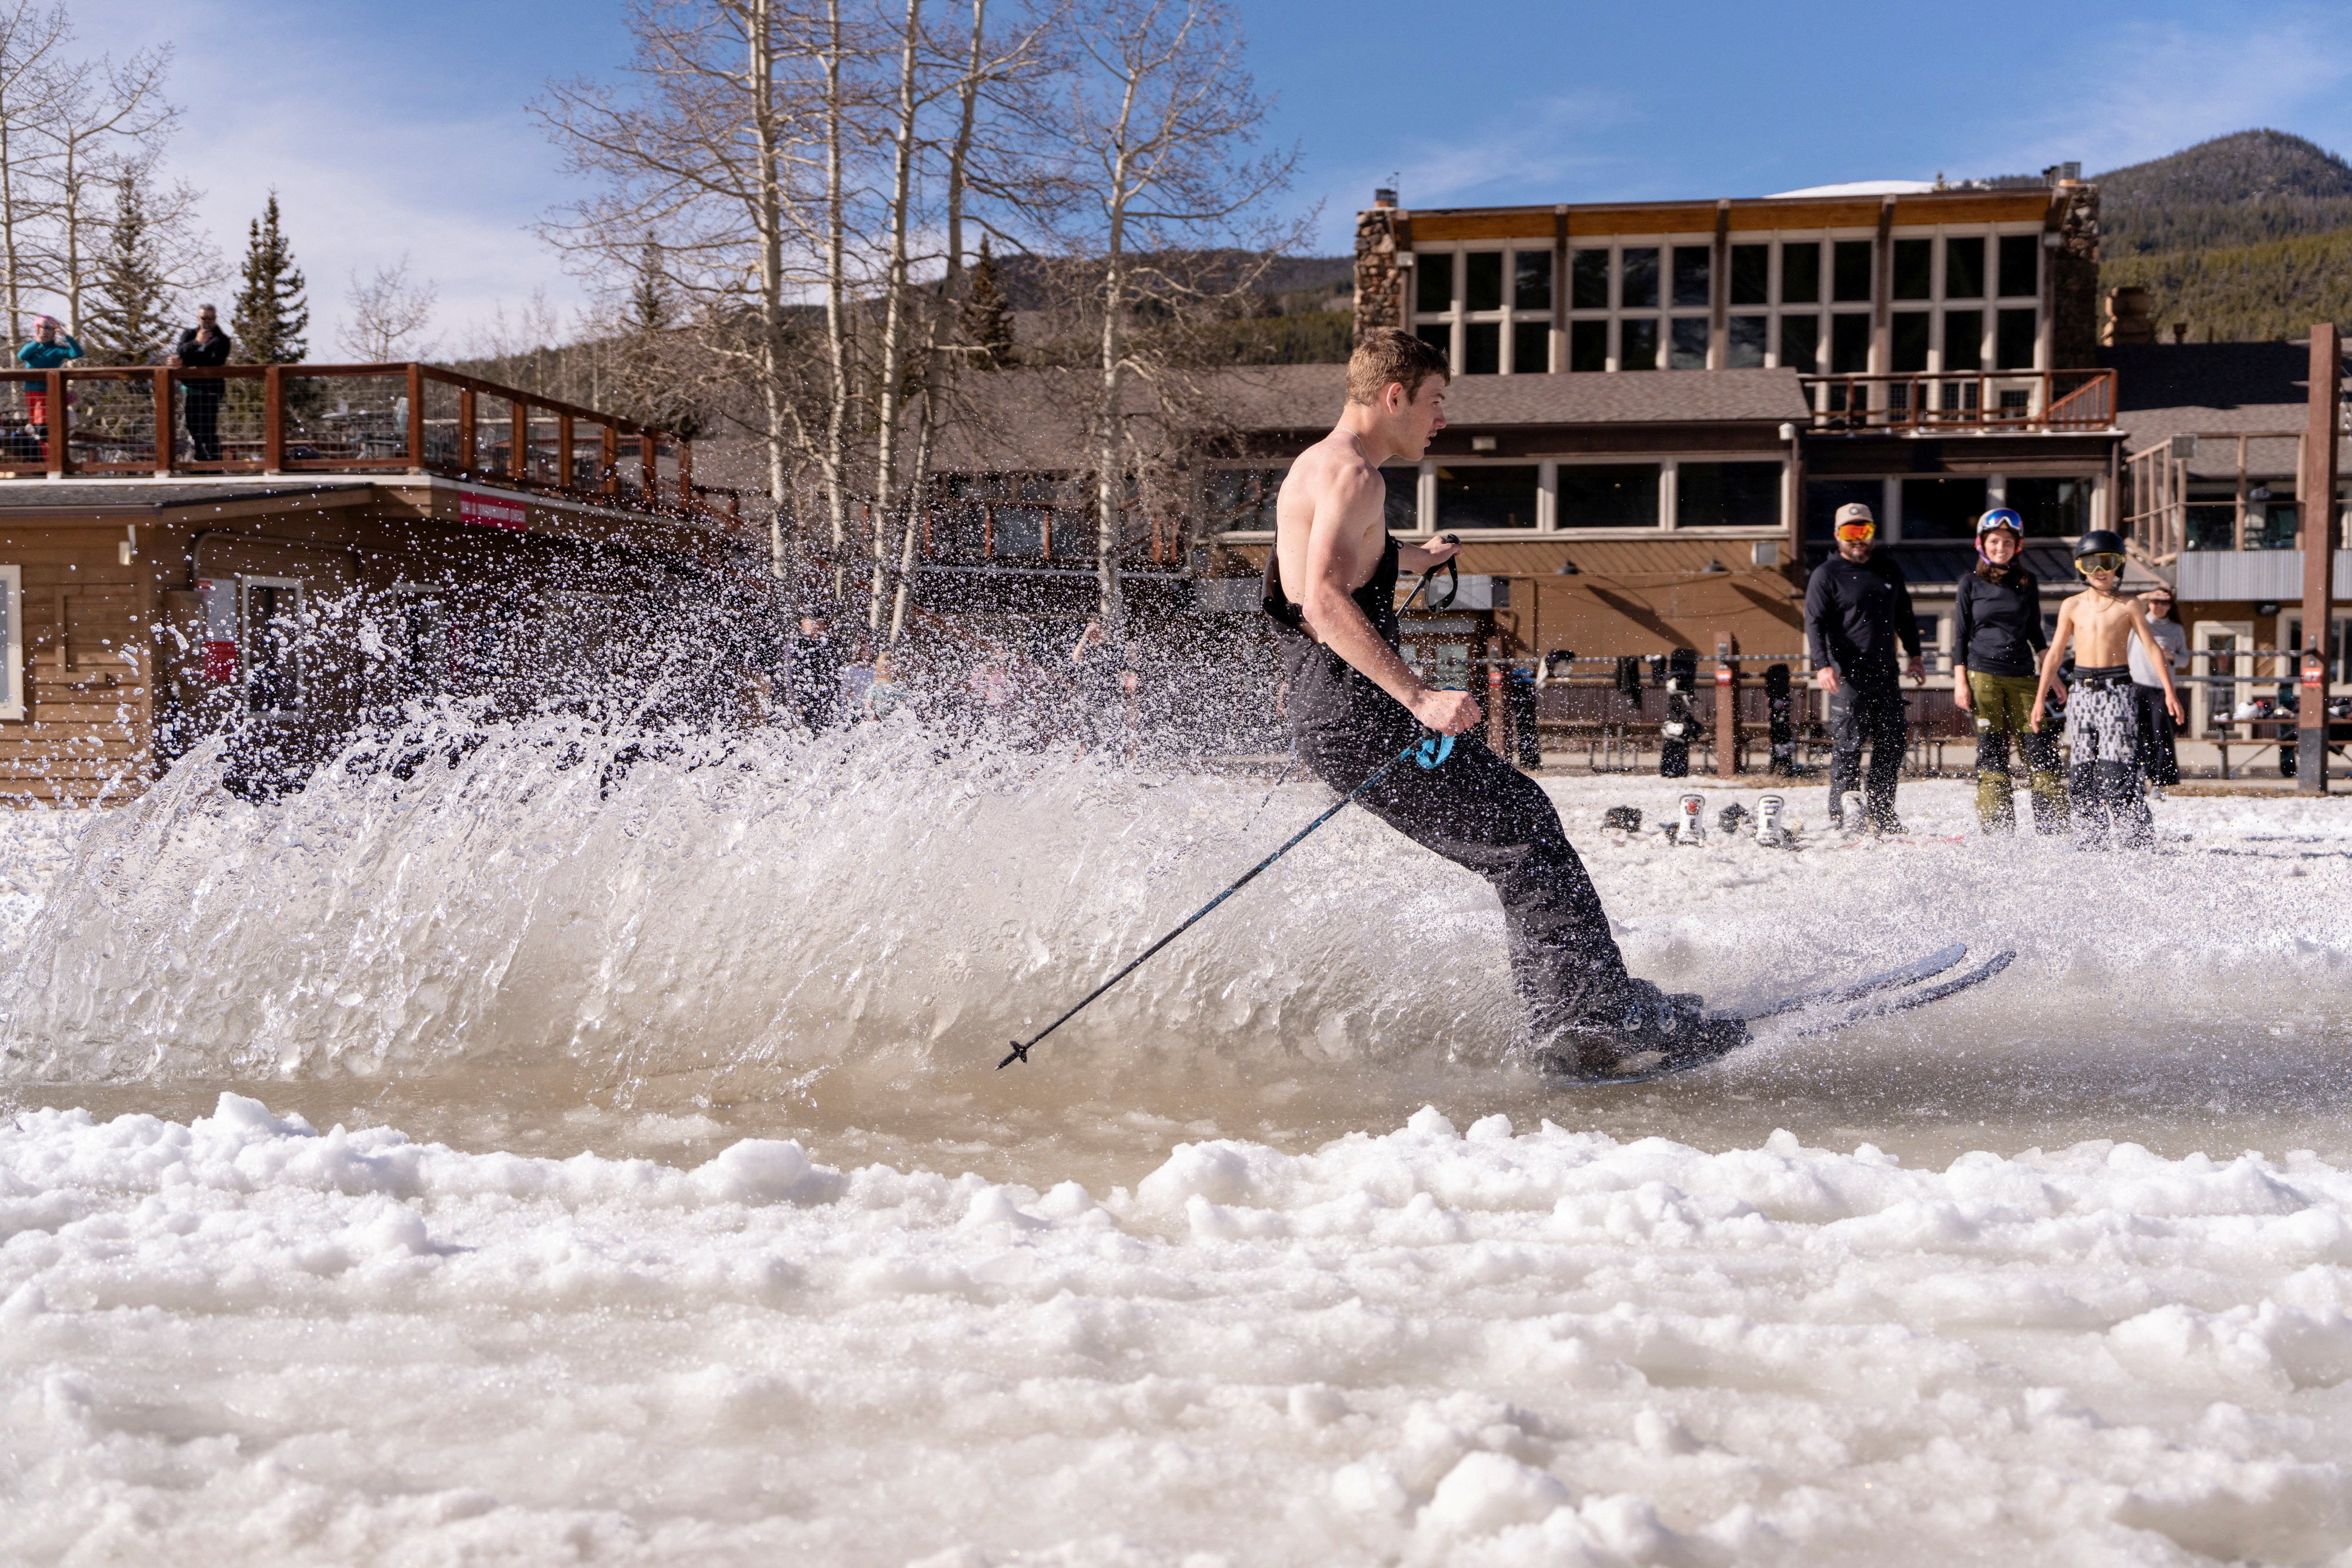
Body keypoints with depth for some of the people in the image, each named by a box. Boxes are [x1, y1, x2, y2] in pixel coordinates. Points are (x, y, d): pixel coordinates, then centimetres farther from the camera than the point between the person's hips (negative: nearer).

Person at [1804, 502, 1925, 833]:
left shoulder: (1889, 569, 16)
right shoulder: (1826, 575, -1)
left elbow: (1904, 616, 27)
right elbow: (1815, 623, -9)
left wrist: (1915, 655, 22)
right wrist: (1823, 665, -22)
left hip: (1885, 673, 6)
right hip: (1848, 675, -6)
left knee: (1892, 744, 5)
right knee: (1848, 746, -9)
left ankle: (1879, 814, 13)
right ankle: (1840, 817, -5)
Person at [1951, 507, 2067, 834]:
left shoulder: (2027, 583, 11)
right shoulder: (1971, 584, 4)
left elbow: (2035, 633, 17)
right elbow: (1960, 636, 4)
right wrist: (1960, 682, -4)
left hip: (2023, 676, 2)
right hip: (1983, 676, -2)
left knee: (2041, 748, -5)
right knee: (1992, 753, -2)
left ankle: (2053, 828, -1)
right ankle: (1997, 831, 1)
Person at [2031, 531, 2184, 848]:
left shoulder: (2128, 605, 2)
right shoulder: (2072, 606, 9)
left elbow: (2151, 648, 0)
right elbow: (2055, 653, 12)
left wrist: (2169, 692, -8)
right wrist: (2040, 698, 9)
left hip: (2117, 690, -4)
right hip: (2082, 690, 4)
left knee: (2116, 768, -12)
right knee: (2082, 769, 2)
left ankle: (2139, 837, -9)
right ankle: (2092, 835, 9)